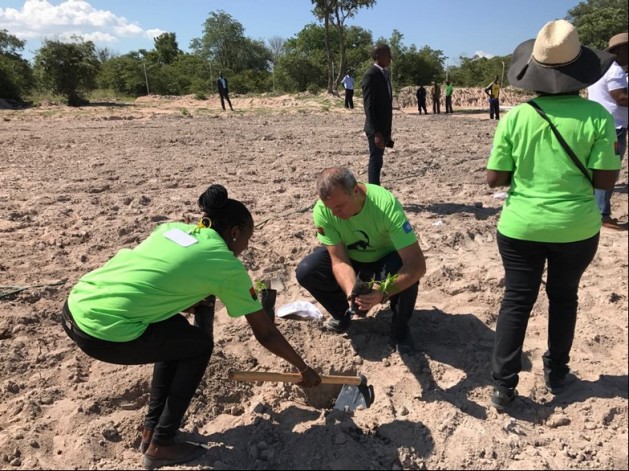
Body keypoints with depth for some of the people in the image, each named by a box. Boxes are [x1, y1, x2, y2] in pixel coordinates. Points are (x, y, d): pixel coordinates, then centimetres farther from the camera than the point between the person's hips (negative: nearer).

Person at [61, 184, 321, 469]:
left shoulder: (173, 228, 17)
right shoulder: (228, 266, 1)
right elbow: (265, 334, 9)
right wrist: (303, 368, 22)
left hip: (76, 308, 8)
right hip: (104, 332, -8)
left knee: (174, 334, 25)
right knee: (199, 345, 13)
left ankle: (151, 429, 34)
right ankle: (160, 446, 21)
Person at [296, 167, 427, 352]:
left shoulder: (386, 204, -36)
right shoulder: (322, 211, -27)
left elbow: (417, 263, -39)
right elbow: (339, 261, -23)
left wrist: (384, 292, -53)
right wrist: (352, 292, -42)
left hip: (385, 260, -2)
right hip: (351, 260, 3)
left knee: (408, 271, -36)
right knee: (305, 272, -22)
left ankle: (400, 328, -5)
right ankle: (343, 313, 8)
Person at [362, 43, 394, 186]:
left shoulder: (384, 74, 15)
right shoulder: (371, 75, -13)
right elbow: (369, 106, -19)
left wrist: (387, 131, 17)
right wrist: (376, 132, -24)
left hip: (383, 128, 9)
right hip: (376, 130, -9)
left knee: (377, 161, 12)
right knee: (375, 162, -5)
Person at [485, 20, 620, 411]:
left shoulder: (515, 118, -9)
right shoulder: (597, 116, -10)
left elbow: (494, 179, -7)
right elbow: (605, 179, -9)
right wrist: (575, 173, 10)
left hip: (521, 228, 0)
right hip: (576, 228, 1)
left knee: (517, 301, 10)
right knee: (563, 297, 19)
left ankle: (504, 386, 14)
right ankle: (556, 374, 35)